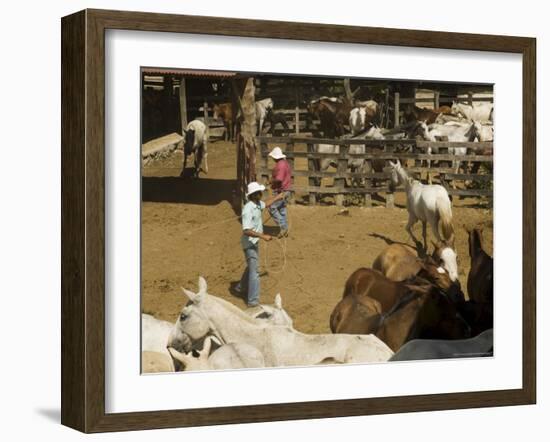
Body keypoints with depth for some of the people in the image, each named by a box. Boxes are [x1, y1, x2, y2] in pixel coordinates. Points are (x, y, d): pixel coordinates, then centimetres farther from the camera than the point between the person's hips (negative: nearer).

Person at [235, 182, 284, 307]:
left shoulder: (257, 204, 0)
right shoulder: (248, 210, -28)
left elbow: (266, 204, 27)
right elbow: (247, 231, -34)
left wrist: (277, 197, 32)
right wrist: (263, 236, -36)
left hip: (255, 242, 10)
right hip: (249, 243, -10)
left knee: (252, 267, 26)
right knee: (254, 270, -10)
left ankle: (241, 287, 46)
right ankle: (253, 301, -9)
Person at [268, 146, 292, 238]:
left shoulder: (280, 165, -22)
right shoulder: (285, 163, 10)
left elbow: (279, 179, -31)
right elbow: (289, 175, 24)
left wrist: (272, 181, -12)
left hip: (280, 191, -10)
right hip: (286, 190, 10)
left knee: (272, 209, -5)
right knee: (282, 210, 15)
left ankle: (283, 226, -5)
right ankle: (285, 230, 20)